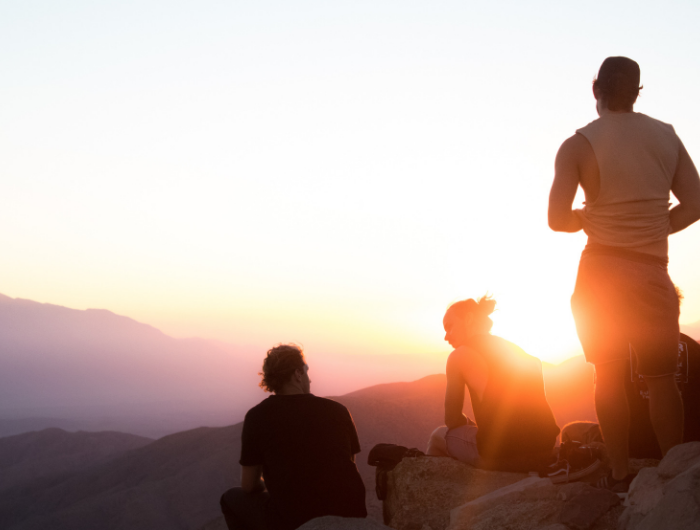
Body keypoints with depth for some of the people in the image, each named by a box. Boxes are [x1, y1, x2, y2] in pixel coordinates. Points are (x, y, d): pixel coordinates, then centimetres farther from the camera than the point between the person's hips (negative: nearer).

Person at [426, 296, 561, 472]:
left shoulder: (460, 356, 0)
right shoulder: (518, 351, 19)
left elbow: (452, 419, 3)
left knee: (439, 435, 22)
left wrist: (470, 424, 23)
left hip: (500, 456, -7)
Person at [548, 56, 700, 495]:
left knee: (609, 376, 8)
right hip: (654, 273, 2)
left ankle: (621, 474, 11)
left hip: (601, 274, -1)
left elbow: (558, 219, -11)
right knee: (661, 376, 11)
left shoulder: (577, 145, -6)